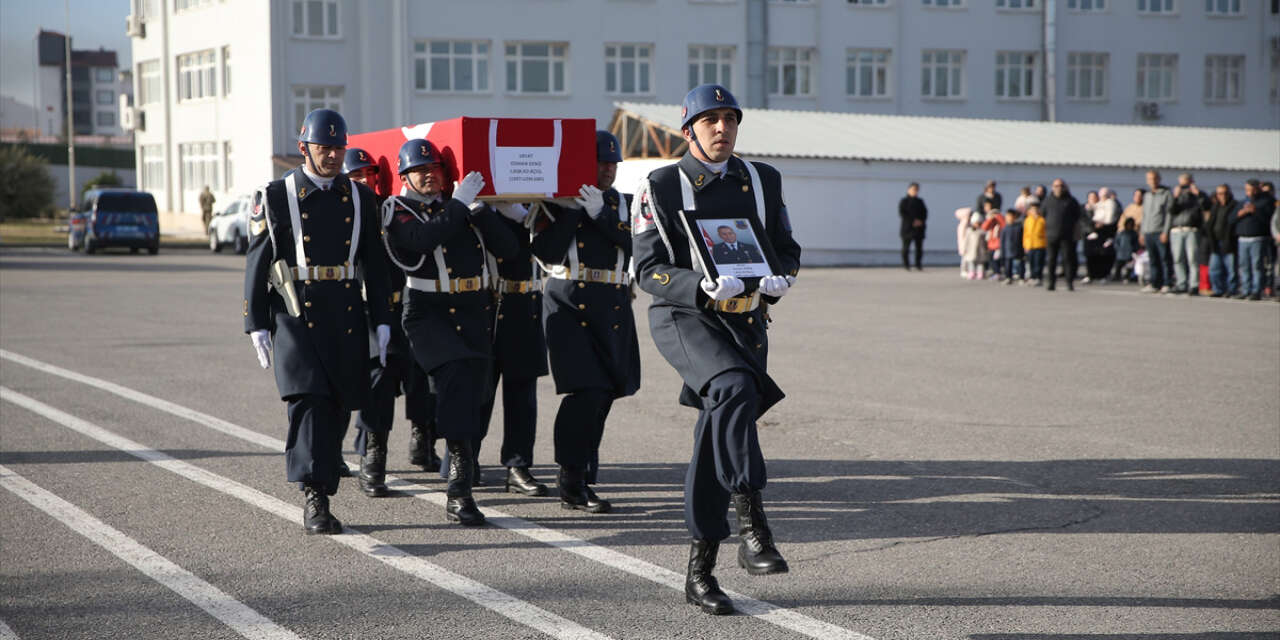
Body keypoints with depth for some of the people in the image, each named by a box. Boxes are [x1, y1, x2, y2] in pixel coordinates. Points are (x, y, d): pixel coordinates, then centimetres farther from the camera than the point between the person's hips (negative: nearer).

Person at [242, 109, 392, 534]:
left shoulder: (360, 198, 11)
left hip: (346, 319, 4)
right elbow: (256, 264, 1)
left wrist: (382, 322, 7)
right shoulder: (275, 198, 1)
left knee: (337, 409, 7)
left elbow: (374, 264, 13)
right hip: (296, 318, -4)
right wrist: (256, 325, -5)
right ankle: (315, 500, -22)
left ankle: (319, 498, 20)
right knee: (310, 401, -18)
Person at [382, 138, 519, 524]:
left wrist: (479, 208, -6)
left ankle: (458, 496, 18)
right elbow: (424, 239, -22)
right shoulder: (398, 210, 1)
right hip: (430, 315, -5)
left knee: (471, 400, 6)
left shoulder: (462, 207, 14)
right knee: (456, 374, -28)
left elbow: (507, 249, 2)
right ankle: (460, 486, -31)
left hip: (476, 317, 5)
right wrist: (459, 204, -15)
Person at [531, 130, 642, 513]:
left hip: (613, 308, 5)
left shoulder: (624, 205, 15)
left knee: (603, 395, 7)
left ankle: (579, 479, 19)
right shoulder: (557, 202, 2)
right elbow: (548, 253, -10)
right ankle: (573, 482, -10)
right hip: (570, 305, -5)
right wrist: (571, 208, -15)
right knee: (586, 391, -16)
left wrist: (600, 212, -13)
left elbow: (636, 243, -3)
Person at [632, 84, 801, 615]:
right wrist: (703, 287, -26)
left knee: (717, 437, 5)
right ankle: (751, 528, -31)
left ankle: (699, 572, 13)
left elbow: (787, 250, 13)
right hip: (682, 317, -4)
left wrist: (779, 279, -12)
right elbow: (649, 270, -7)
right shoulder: (659, 188, -2)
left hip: (745, 321, 4)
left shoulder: (763, 180, 9)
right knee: (735, 388, -33)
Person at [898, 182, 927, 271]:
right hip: (907, 227, -4)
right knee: (906, 246, -2)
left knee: (919, 247, -1)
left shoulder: (920, 201, 14)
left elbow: (925, 213, 11)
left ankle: (918, 265, 5)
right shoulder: (904, 201, 0)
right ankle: (906, 264, 6)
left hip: (919, 228, 4)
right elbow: (901, 213, -9)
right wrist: (913, 221, -15)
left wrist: (921, 221, -9)